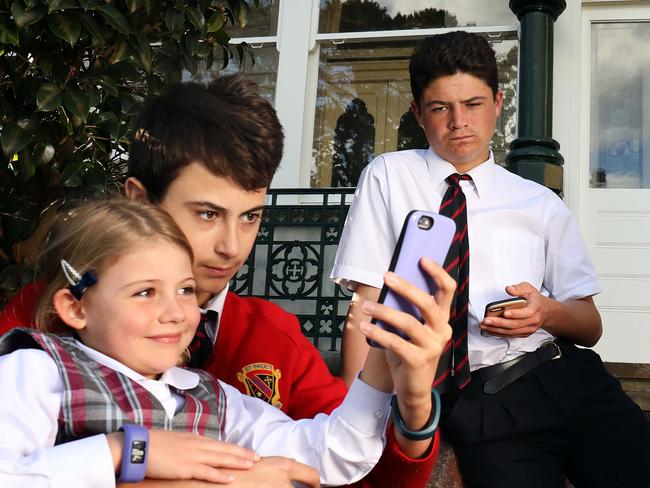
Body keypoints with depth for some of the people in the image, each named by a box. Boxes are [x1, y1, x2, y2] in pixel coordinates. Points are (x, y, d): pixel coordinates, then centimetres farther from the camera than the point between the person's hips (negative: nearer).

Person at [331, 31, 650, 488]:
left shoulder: (542, 204, 14)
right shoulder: (388, 178, 8)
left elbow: (590, 325, 17)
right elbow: (368, 303, 4)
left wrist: (548, 312, -6)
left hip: (570, 376, 3)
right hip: (479, 402, -3)